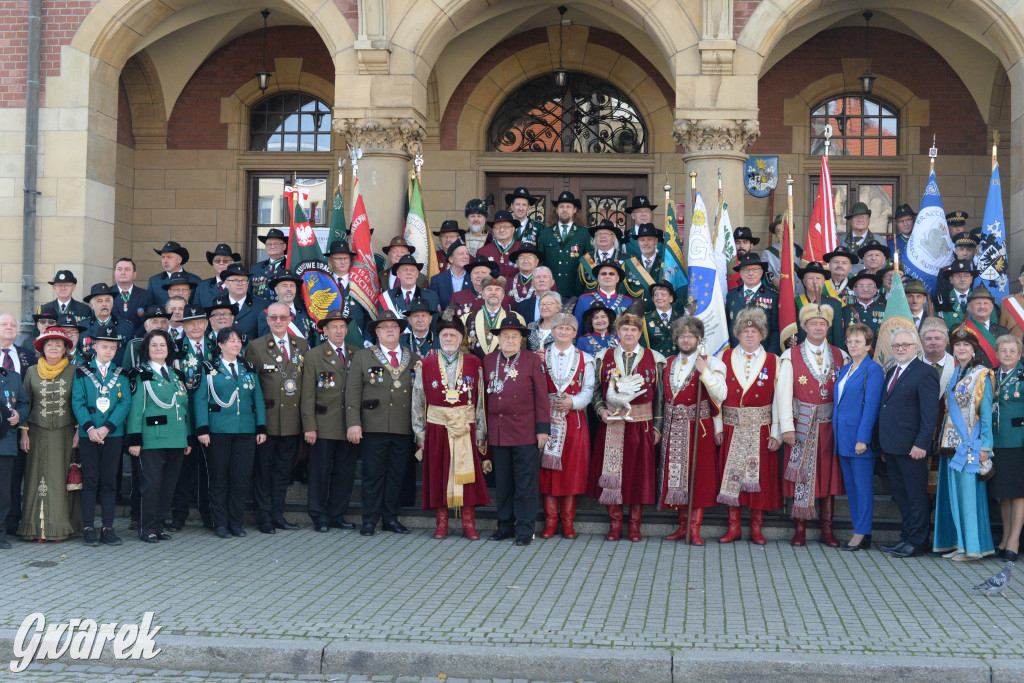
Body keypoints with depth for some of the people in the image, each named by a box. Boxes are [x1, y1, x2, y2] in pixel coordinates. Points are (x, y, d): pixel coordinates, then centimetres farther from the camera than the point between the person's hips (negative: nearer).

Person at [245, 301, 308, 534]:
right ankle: (264, 517, 10)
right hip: (267, 419, -3)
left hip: (292, 420, 4)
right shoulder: (255, 347, -1)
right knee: (262, 469, 2)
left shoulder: (302, 345, 10)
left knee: (284, 469, 10)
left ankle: (277, 514, 19)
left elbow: (307, 380, 13)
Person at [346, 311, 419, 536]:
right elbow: (352, 391, 2)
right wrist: (353, 423, -8)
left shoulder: (413, 359, 13)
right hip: (373, 426, -2)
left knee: (397, 475, 6)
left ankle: (390, 518, 17)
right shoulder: (362, 357, 8)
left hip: (404, 428, 2)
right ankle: (370, 520, 7)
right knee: (373, 475, -1)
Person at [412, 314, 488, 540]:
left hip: (466, 429, 0)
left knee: (467, 474, -1)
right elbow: (418, 402, 6)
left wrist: (480, 433, -1)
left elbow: (481, 401, 4)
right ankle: (441, 523, 13)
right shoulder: (426, 365, 5)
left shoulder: (474, 364, 5)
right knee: (438, 474, 2)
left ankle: (469, 524, 7)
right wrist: (420, 433, 3)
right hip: (437, 429, 0)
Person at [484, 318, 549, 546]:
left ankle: (525, 529, 7)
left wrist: (543, 428, -6)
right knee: (502, 482, 9)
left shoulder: (533, 361, 1)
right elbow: (485, 397, 12)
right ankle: (506, 526, 19)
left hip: (526, 432, -3)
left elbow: (541, 397, -1)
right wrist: (485, 429, 10)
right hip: (497, 432, 3)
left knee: (525, 483, 0)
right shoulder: (488, 361, 9)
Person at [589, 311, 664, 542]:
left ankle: (635, 524, 13)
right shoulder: (604, 358, 8)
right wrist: (601, 410, -7)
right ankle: (615, 523, 11)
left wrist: (657, 427, -1)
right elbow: (597, 390, 12)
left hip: (641, 425, -1)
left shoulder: (653, 359, 5)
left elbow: (659, 396, 4)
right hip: (611, 424, 1)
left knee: (639, 472, 2)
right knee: (610, 472, -1)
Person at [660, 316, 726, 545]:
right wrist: (662, 426, 12)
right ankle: (682, 526, 17)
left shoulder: (711, 363, -3)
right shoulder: (669, 364, 13)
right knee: (676, 475, 8)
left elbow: (720, 396, -16)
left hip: (698, 428, -5)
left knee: (698, 476, -3)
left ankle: (694, 529, 1)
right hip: (674, 429, 5)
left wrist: (705, 372, -22)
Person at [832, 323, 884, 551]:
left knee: (863, 485, -3)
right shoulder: (844, 369, 16)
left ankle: (862, 534, 1)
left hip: (860, 436, -8)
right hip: (843, 437, 8)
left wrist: (863, 438, -18)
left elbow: (871, 406, -14)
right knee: (850, 485, 10)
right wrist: (837, 434, 13)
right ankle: (858, 531, 16)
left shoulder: (873, 370, -8)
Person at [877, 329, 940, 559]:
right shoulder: (891, 372, 17)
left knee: (916, 496, 1)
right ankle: (906, 537, 23)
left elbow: (930, 413, -14)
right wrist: (883, 444, 14)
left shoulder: (924, 373, -9)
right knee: (900, 495, 14)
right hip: (891, 446, 8)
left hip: (911, 447, -8)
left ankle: (915, 543, 7)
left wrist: (921, 444, -20)